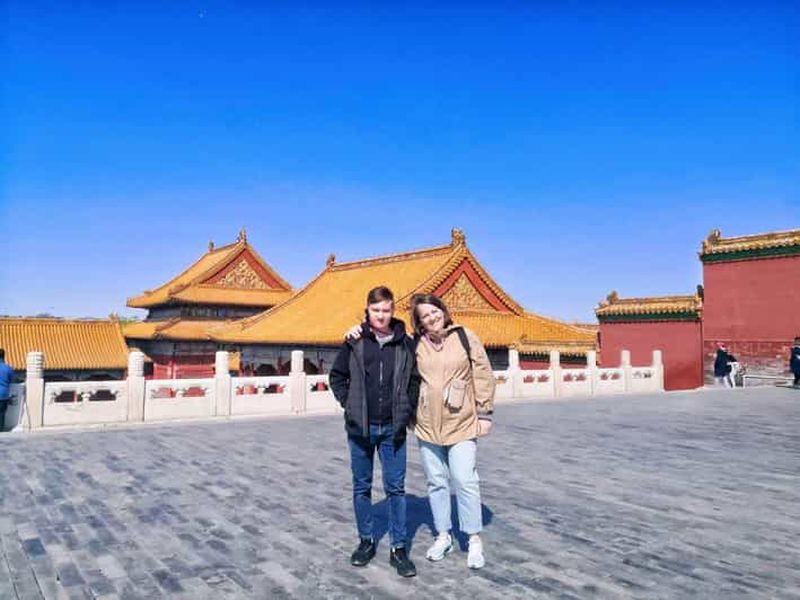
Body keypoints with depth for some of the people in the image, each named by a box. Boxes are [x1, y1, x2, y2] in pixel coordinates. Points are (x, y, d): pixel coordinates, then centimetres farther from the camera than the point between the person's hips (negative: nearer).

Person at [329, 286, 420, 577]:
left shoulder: (405, 343, -1)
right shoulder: (355, 341, -2)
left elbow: (415, 380, 8)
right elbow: (337, 375, 8)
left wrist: (406, 410, 0)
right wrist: (348, 404, 0)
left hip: (393, 429, 0)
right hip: (360, 427, 1)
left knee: (396, 488, 5)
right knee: (361, 487, 12)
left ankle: (398, 548, 16)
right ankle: (366, 541, 29)